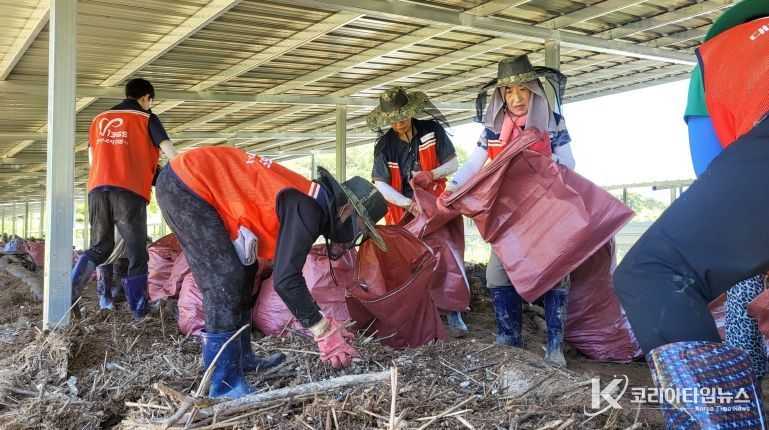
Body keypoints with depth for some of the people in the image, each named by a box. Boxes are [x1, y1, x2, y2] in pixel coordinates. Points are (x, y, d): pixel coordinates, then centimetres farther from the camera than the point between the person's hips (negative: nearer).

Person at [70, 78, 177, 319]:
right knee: (136, 253, 1)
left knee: (99, 247, 16)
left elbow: (92, 158, 23)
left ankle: (69, 294, 2)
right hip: (129, 191, -5)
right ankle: (139, 311, 0)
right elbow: (170, 152, -2)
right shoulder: (147, 118, 8)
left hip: (98, 188, 5)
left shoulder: (99, 119, 22)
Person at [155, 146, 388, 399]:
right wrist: (324, 332, -16)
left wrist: (325, 324, 16)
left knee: (243, 274, 15)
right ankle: (226, 387, -5)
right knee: (225, 285, -12)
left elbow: (286, 270, 18)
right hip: (185, 187, -10)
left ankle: (241, 358, 27)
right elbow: (285, 279, -25)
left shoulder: (311, 201, 11)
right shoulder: (307, 210, -19)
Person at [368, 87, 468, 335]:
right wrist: (409, 203, -25)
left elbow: (453, 164, 0)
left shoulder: (432, 130, -5)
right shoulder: (384, 145, -5)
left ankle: (453, 315, 3)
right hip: (404, 210, 0)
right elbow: (380, 184, -11)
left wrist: (432, 174, -21)